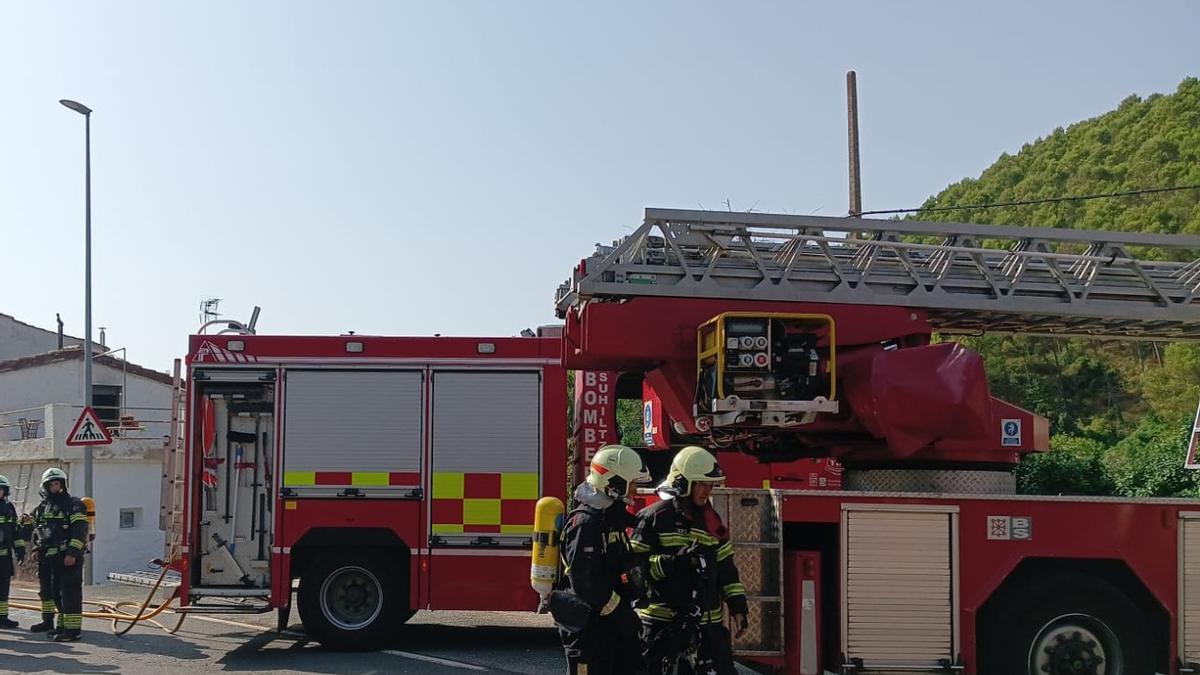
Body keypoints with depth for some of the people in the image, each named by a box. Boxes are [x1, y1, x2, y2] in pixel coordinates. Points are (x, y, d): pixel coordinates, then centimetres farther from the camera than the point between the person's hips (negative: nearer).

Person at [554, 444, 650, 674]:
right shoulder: (585, 522, -19)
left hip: (608, 622, 10)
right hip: (586, 624, -10)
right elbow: (585, 580, -24)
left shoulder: (612, 517, 13)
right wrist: (622, 615, -20)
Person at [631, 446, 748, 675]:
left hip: (707, 622, 5)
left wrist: (737, 607, 7)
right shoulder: (654, 518, -7)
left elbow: (725, 566, 14)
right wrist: (675, 561, -24)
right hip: (661, 621, -4)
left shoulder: (711, 519, 11)